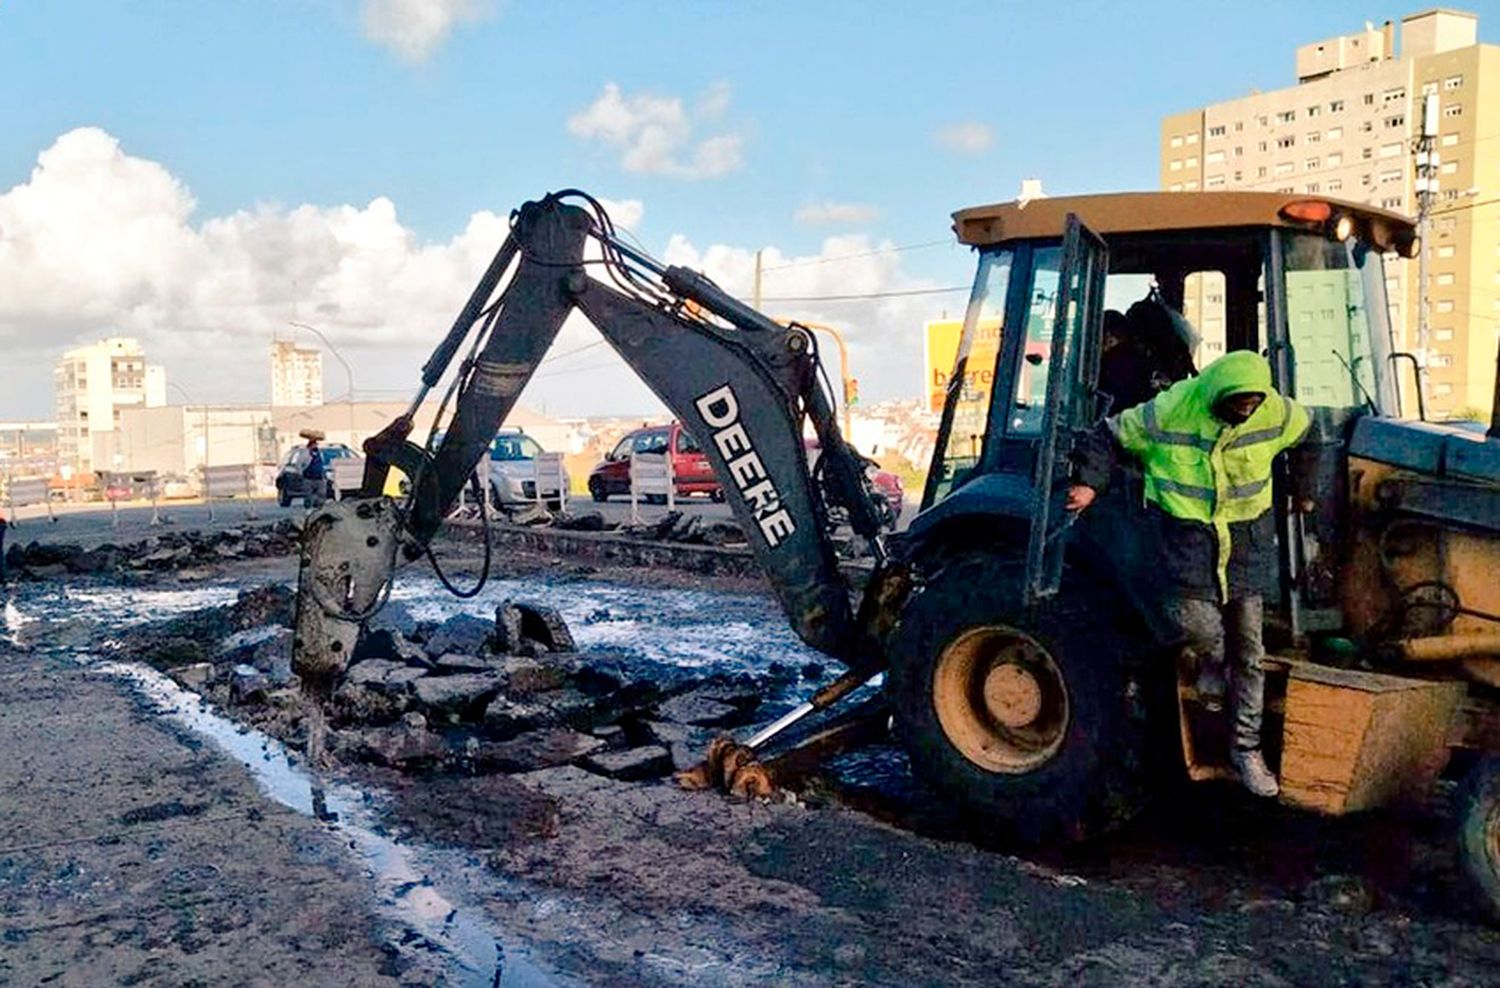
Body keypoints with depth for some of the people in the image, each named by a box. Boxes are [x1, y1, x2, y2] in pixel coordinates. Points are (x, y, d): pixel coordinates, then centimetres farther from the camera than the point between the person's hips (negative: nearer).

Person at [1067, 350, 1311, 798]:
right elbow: (1112, 436, -6)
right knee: (1195, 621, -23)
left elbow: (1307, 434, 16)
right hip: (1186, 529, -3)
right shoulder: (1170, 412, -18)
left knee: (1248, 651, 5)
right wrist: (1089, 483, -16)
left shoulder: (1277, 413, -8)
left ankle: (1246, 749, 19)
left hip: (1248, 532, 3)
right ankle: (1211, 656, 18)